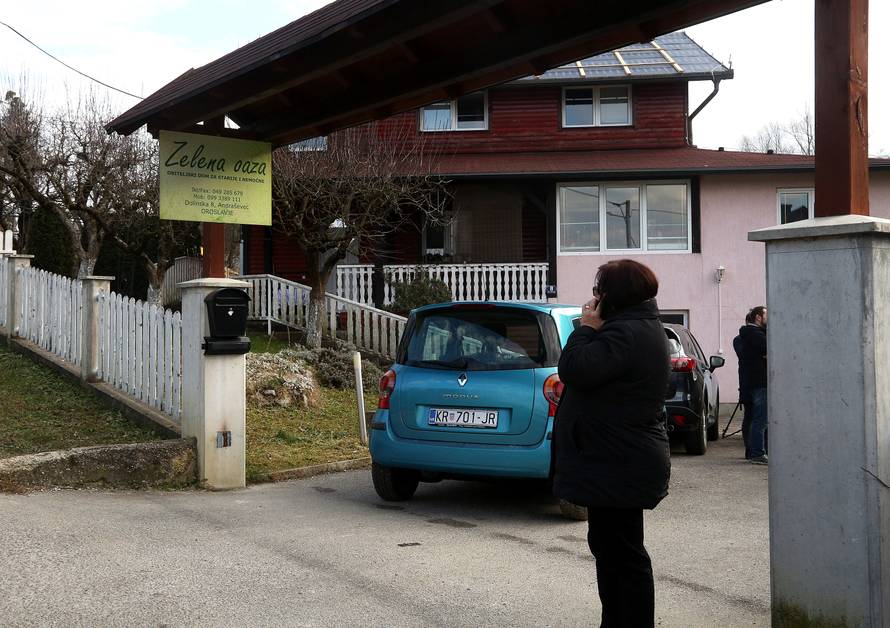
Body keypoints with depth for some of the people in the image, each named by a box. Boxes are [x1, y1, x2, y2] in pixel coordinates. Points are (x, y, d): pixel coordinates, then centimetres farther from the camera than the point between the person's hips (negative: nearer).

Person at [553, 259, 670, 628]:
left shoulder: (625, 333, -21)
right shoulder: (643, 327, 15)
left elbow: (574, 369, -25)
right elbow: (586, 370, 21)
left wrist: (586, 328, -14)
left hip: (620, 466, -12)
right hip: (623, 461, 12)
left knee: (622, 553, -4)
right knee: (607, 544, 20)